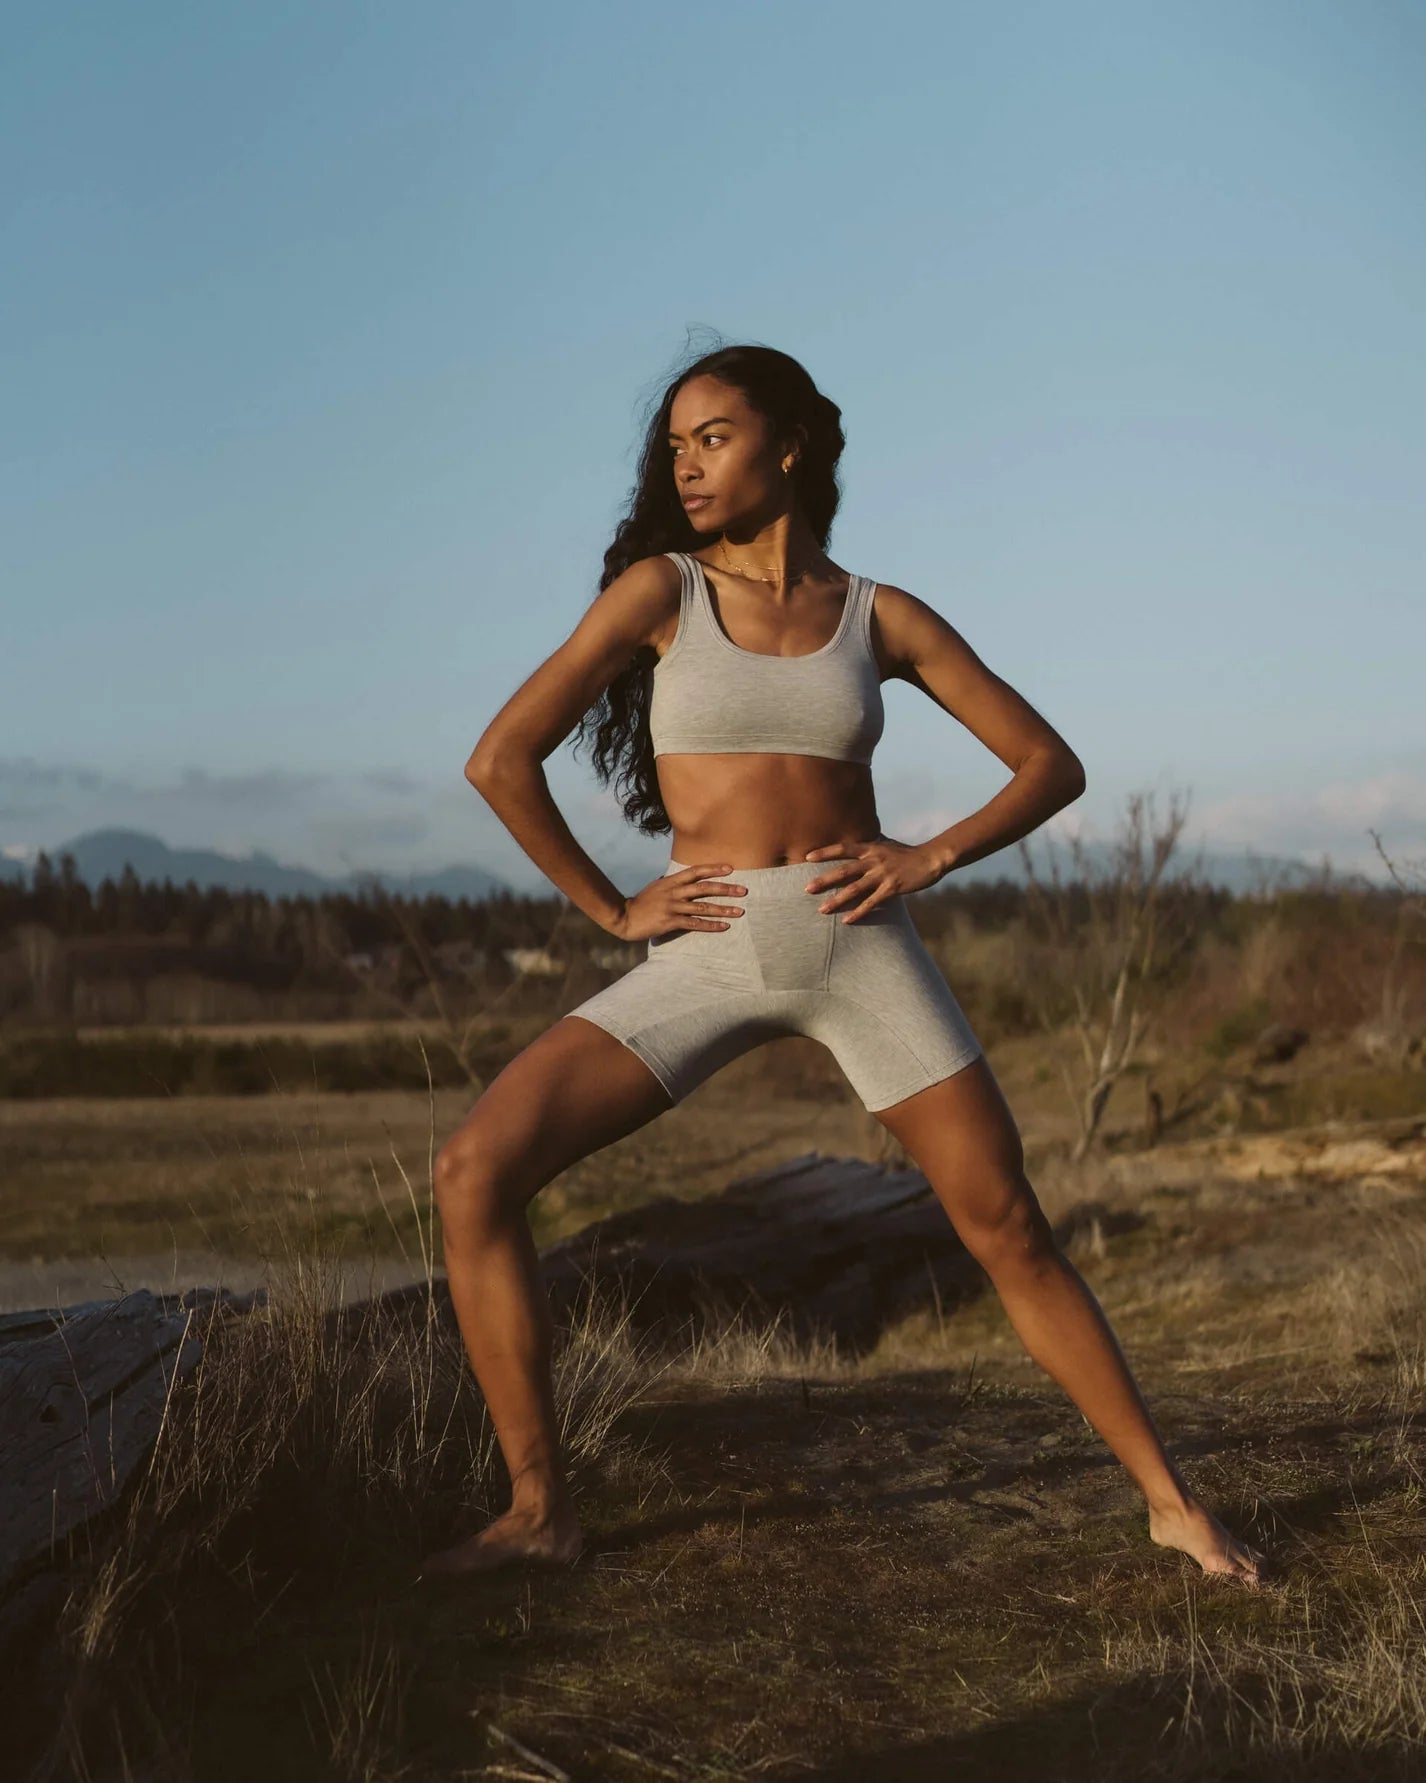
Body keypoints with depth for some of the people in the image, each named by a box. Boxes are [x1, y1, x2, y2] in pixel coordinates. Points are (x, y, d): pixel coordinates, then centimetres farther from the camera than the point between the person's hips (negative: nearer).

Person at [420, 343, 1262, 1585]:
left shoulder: (880, 618, 6)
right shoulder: (661, 588, 3)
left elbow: (1053, 764, 9)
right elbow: (502, 760, -1)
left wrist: (931, 857, -5)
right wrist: (611, 909, 0)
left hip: (861, 946, 0)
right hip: (703, 960, 0)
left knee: (1009, 1229, -2)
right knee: (475, 1171, -17)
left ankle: (1171, 1504, 15)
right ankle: (541, 1508, -7)